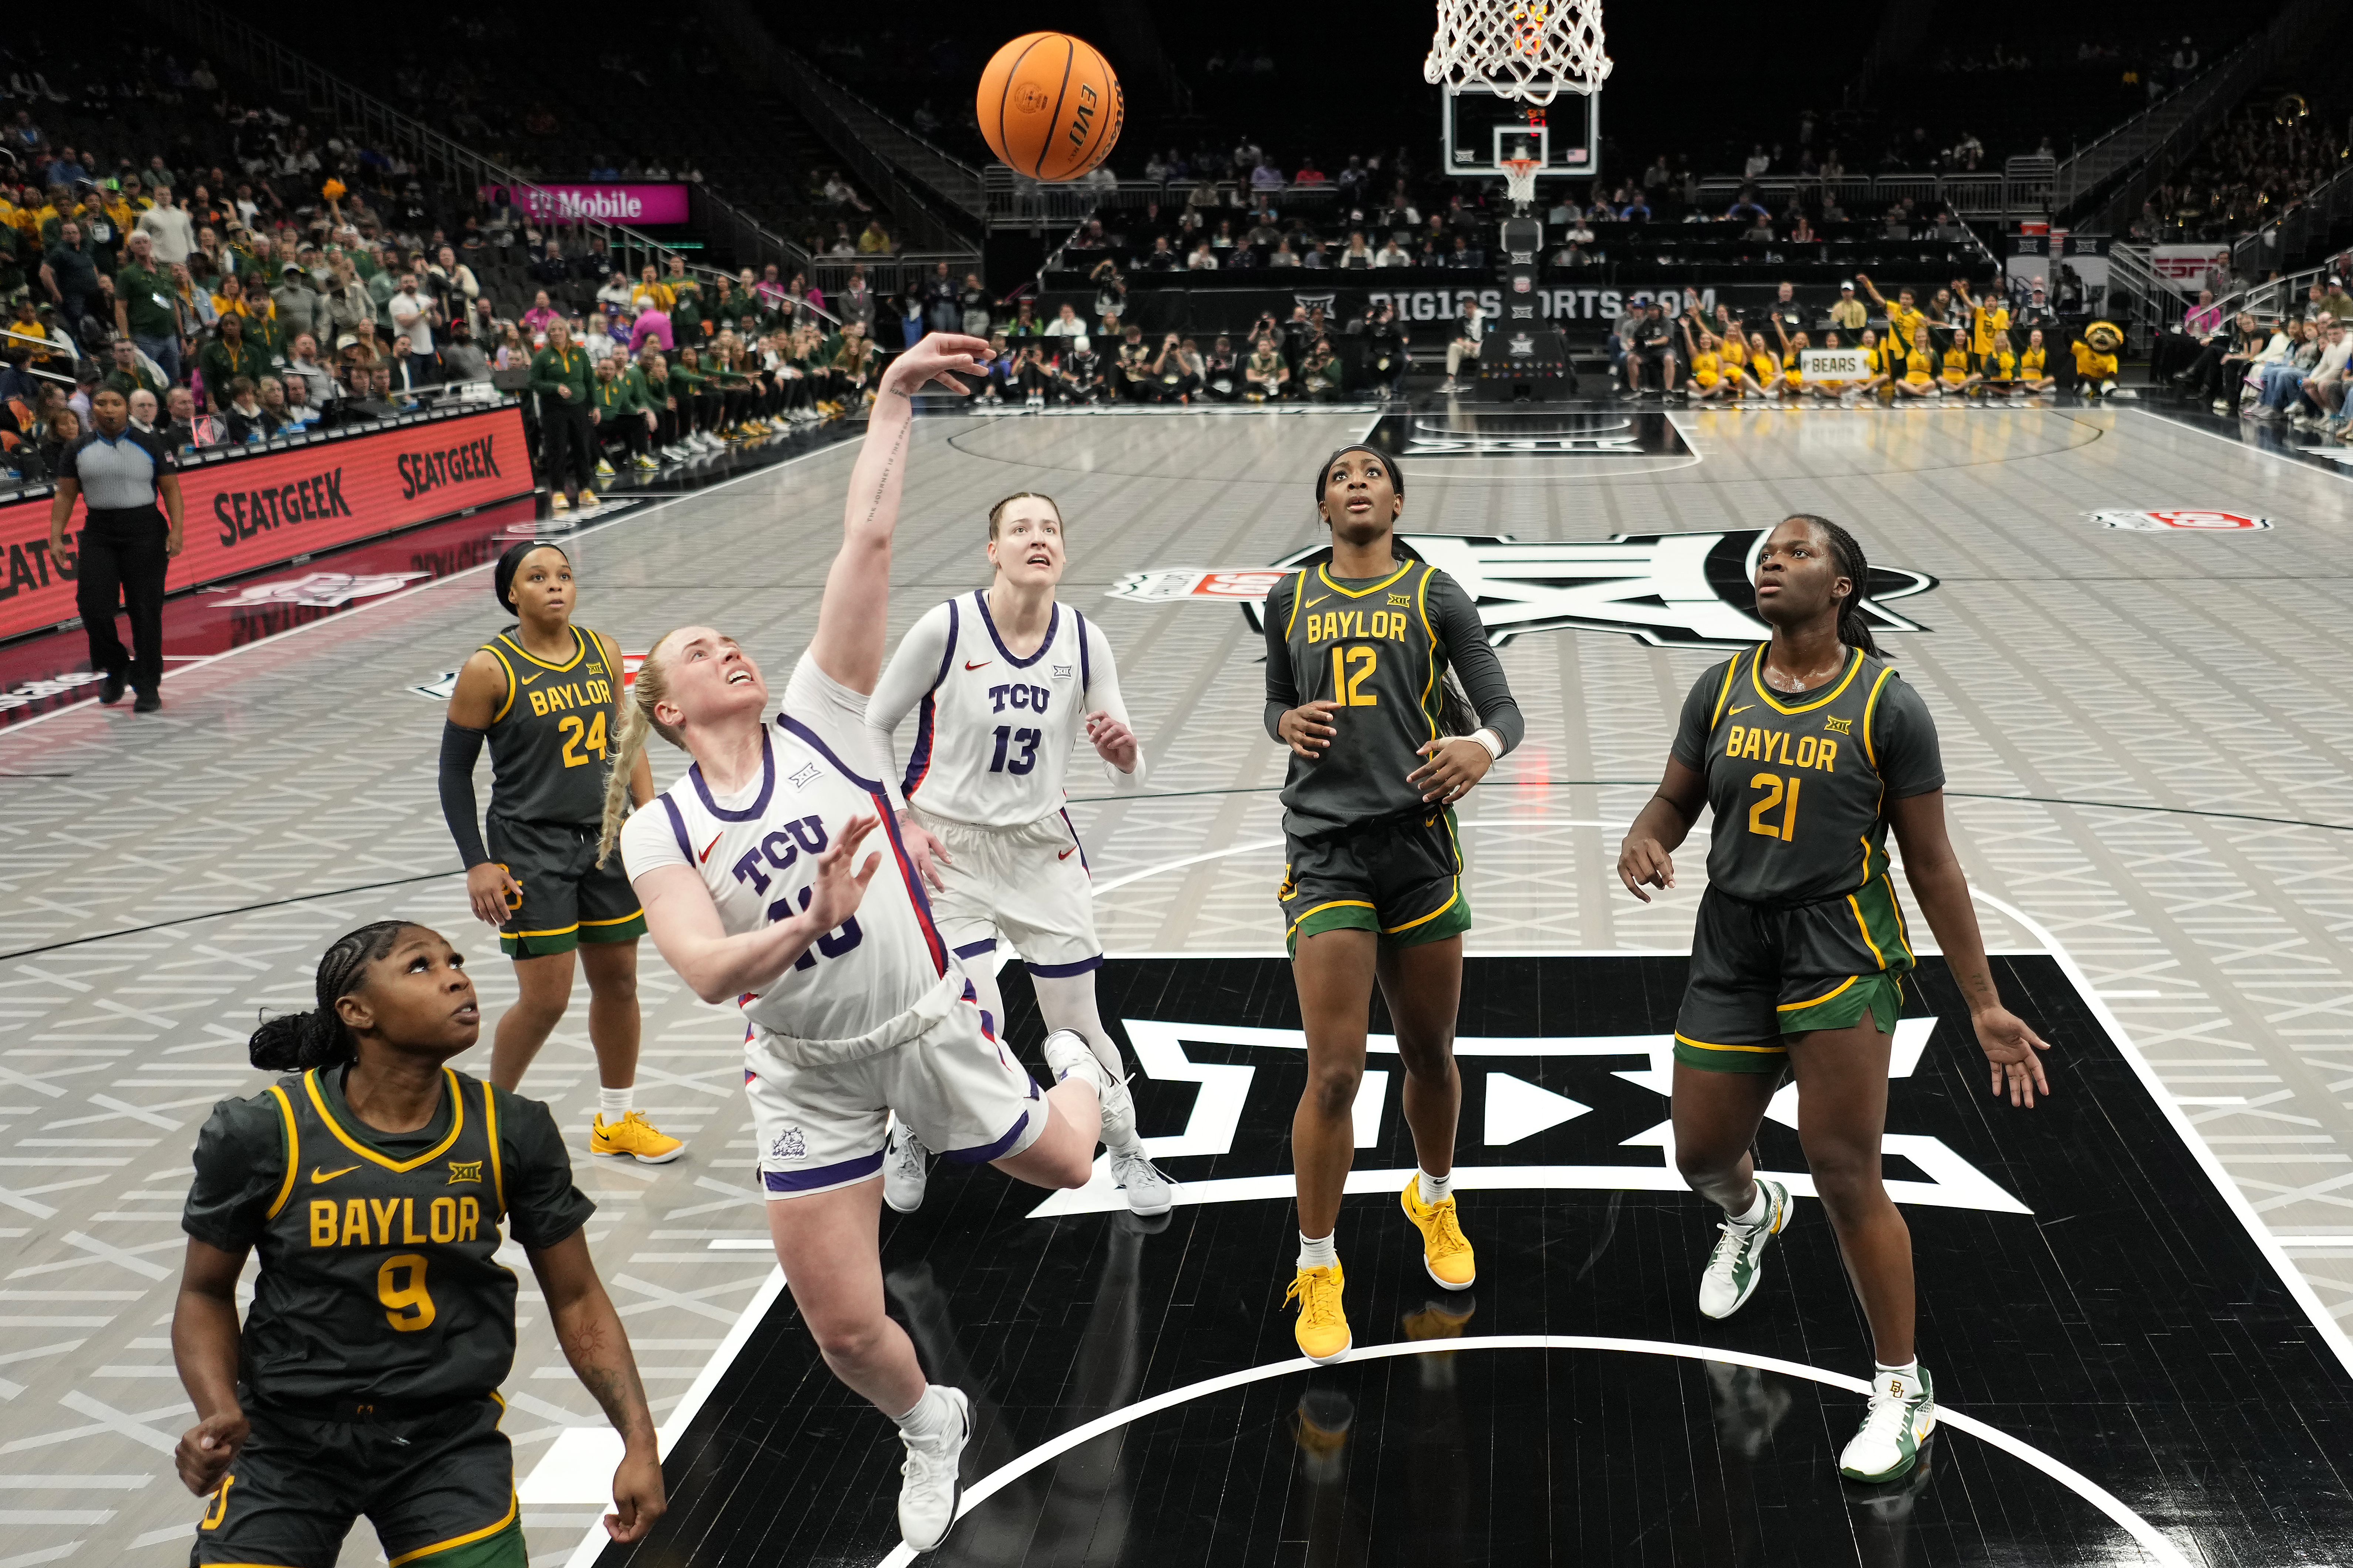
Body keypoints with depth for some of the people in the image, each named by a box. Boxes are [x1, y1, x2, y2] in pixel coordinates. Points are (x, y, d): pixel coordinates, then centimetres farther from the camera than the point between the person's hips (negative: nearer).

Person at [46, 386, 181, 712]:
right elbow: (65, 496, 9)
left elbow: (171, 490, 1)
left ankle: (148, 686, 8)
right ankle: (117, 668, 18)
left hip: (145, 531, -2)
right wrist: (56, 537, 0)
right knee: (93, 607, -7)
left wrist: (176, 531, -10)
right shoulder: (78, 450, 7)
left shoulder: (150, 444, 2)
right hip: (98, 534, 2)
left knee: (145, 610, -3)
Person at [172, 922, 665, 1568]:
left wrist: (639, 1442, -5)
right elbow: (205, 1294, 1)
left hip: (450, 1436, 1)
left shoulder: (512, 1132, -6)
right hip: (289, 1436, -1)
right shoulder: (261, 1134, -11)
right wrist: (219, 1415, -17)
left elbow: (576, 1298, 2)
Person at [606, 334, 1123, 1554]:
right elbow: (708, 972, -23)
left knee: (1062, 1168, 21)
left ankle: (1078, 1074, 57)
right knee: (843, 1330, 3)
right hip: (807, 1075, 1)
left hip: (927, 1026, 0)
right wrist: (810, 924, -41)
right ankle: (929, 1426, 38)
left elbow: (867, 542, -16)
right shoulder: (659, 834, -7)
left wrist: (893, 400, -19)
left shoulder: (820, 721, -9)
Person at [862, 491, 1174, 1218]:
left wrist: (1124, 755, -26)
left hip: (1041, 847, 3)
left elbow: (1126, 779, -3)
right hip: (946, 850, -3)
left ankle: (1127, 1152, 30)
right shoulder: (946, 628, -15)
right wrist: (901, 823, -9)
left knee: (1078, 1027, 4)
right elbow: (873, 725, -2)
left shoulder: (1084, 641, -6)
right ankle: (909, 1138, 16)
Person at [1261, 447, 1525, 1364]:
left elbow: (1505, 709, 0)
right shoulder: (1290, 601, 9)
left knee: (1430, 1054, 14)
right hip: (1326, 848, -1)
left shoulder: (1435, 597, 3)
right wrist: (1290, 723, -4)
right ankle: (1317, 1272, 10)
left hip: (1421, 844, 1)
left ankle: (1434, 1201, 44)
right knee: (1334, 1073, -7)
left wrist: (1482, 746, -23)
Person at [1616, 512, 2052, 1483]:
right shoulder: (1721, 691, 3)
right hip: (1732, 941, 4)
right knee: (1701, 1156, 13)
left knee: (1845, 1172, -8)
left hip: (1840, 946, -4)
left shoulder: (1886, 705, -7)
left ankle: (1903, 1389, 9)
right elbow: (1676, 800, 13)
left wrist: (1984, 1006, -3)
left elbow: (1931, 863, -3)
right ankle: (1750, 1212, 54)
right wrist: (1645, 841, -14)